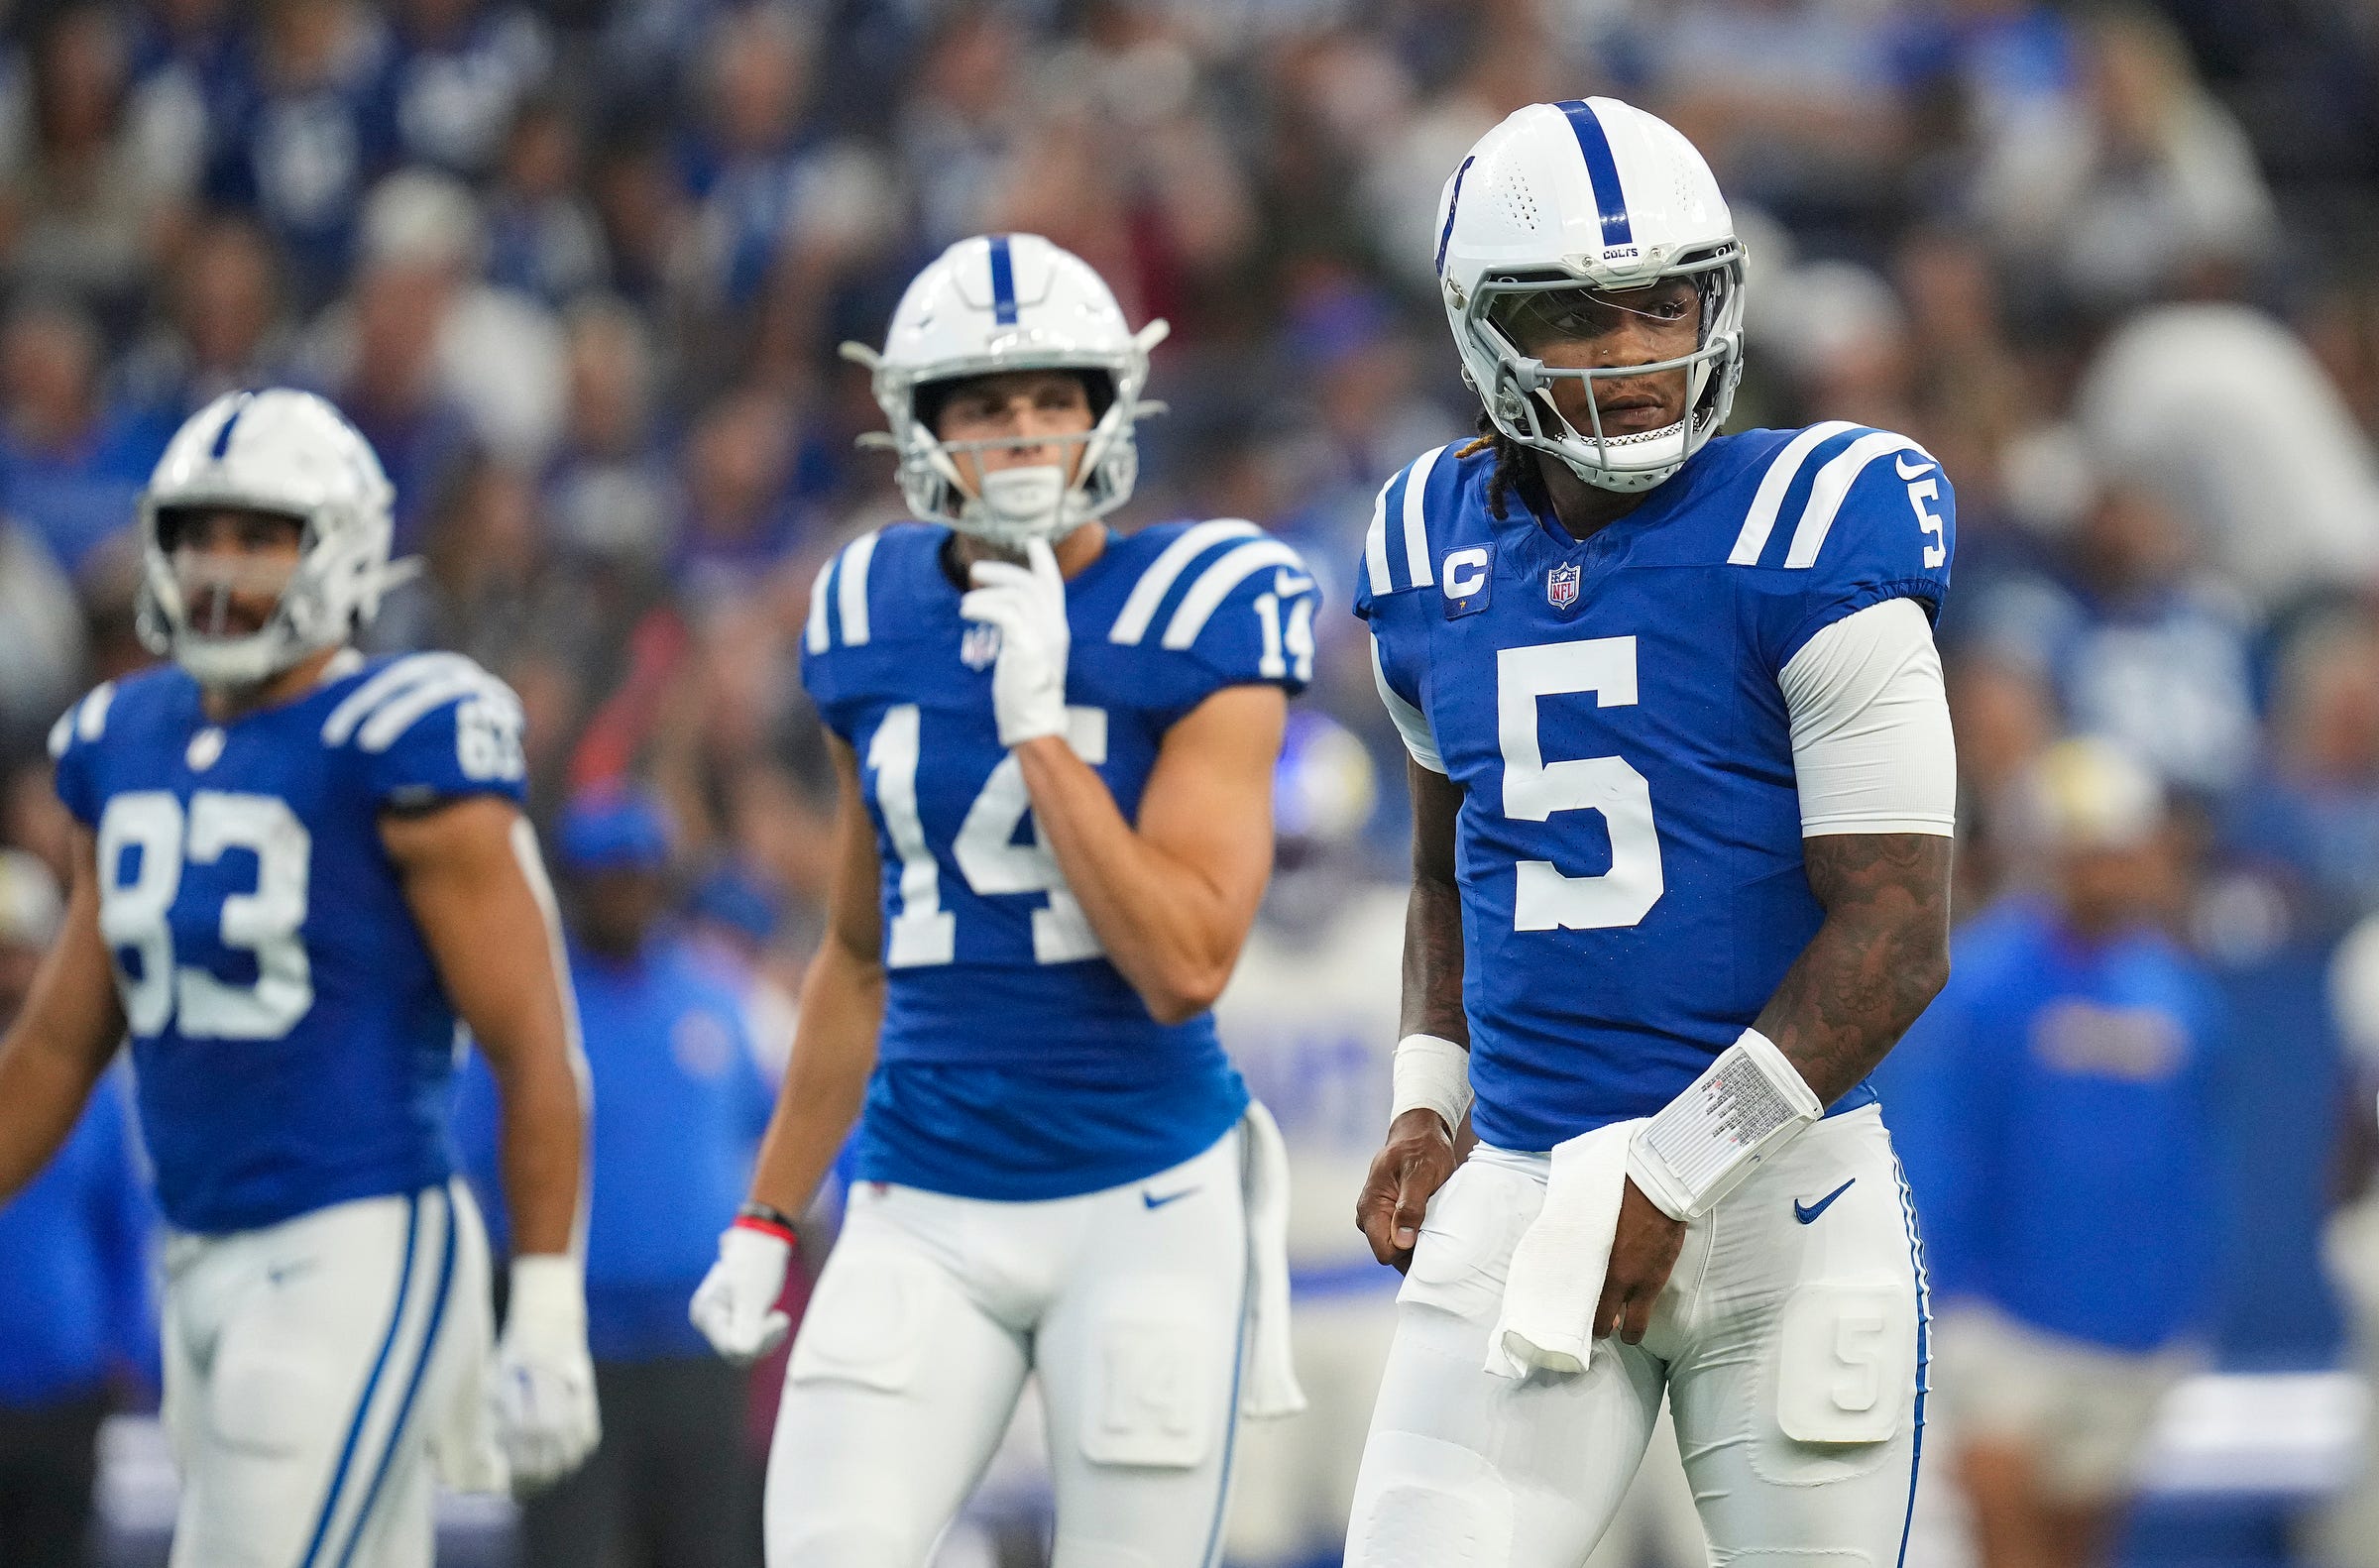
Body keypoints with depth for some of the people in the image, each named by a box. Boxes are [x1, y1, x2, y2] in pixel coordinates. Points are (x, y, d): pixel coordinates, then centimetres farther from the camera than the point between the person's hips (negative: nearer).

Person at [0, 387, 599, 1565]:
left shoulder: (395, 749, -10)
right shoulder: (126, 745, 11)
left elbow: (534, 1052, -11)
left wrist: (545, 1320, -14)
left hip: (361, 1252, -7)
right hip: (203, 1267, 7)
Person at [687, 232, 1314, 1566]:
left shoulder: (1194, 622, -8)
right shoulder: (876, 619, 6)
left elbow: (1184, 968, -17)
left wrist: (1038, 719, -18)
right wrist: (769, 1216, 20)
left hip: (1145, 1198, -4)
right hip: (922, 1211, 4)